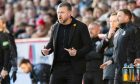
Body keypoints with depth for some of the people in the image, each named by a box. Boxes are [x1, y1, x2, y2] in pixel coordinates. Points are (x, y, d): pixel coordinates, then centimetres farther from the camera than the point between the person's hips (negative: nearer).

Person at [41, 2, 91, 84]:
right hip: (58, 66, 4)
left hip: (74, 68, -4)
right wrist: (46, 50, -4)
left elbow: (88, 46, -4)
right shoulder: (55, 27, 10)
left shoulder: (81, 26, -4)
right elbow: (51, 43, 19)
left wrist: (77, 53, -22)